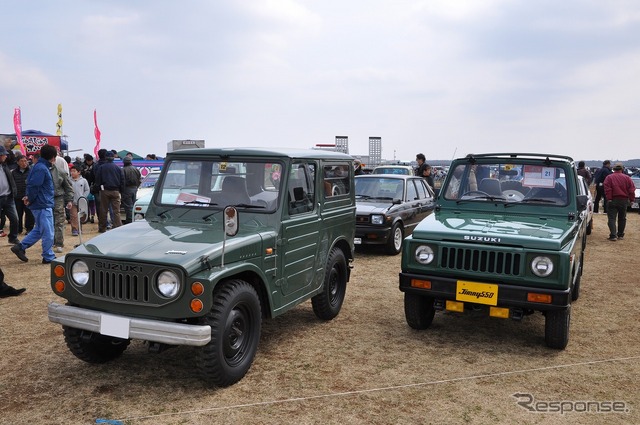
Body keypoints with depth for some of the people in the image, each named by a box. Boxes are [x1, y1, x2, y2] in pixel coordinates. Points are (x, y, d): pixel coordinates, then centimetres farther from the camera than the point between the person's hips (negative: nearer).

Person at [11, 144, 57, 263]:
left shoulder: (41, 167, 13)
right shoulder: (41, 168, -19)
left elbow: (32, 185, 18)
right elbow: (33, 185, -22)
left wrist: (29, 197, 9)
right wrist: (31, 199, -10)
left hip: (43, 205, 10)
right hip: (43, 205, -10)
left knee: (39, 230, 20)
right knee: (48, 232, -2)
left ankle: (20, 247, 23)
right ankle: (48, 257, 7)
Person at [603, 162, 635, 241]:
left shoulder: (609, 177, -4)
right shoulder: (627, 178, 4)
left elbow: (607, 189, -13)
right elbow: (632, 190, 2)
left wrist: (608, 198, -13)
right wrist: (632, 199, 6)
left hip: (613, 200, -3)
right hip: (624, 200, 3)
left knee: (612, 218, -3)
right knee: (622, 218, 16)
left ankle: (613, 235, -14)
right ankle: (620, 235, 22)